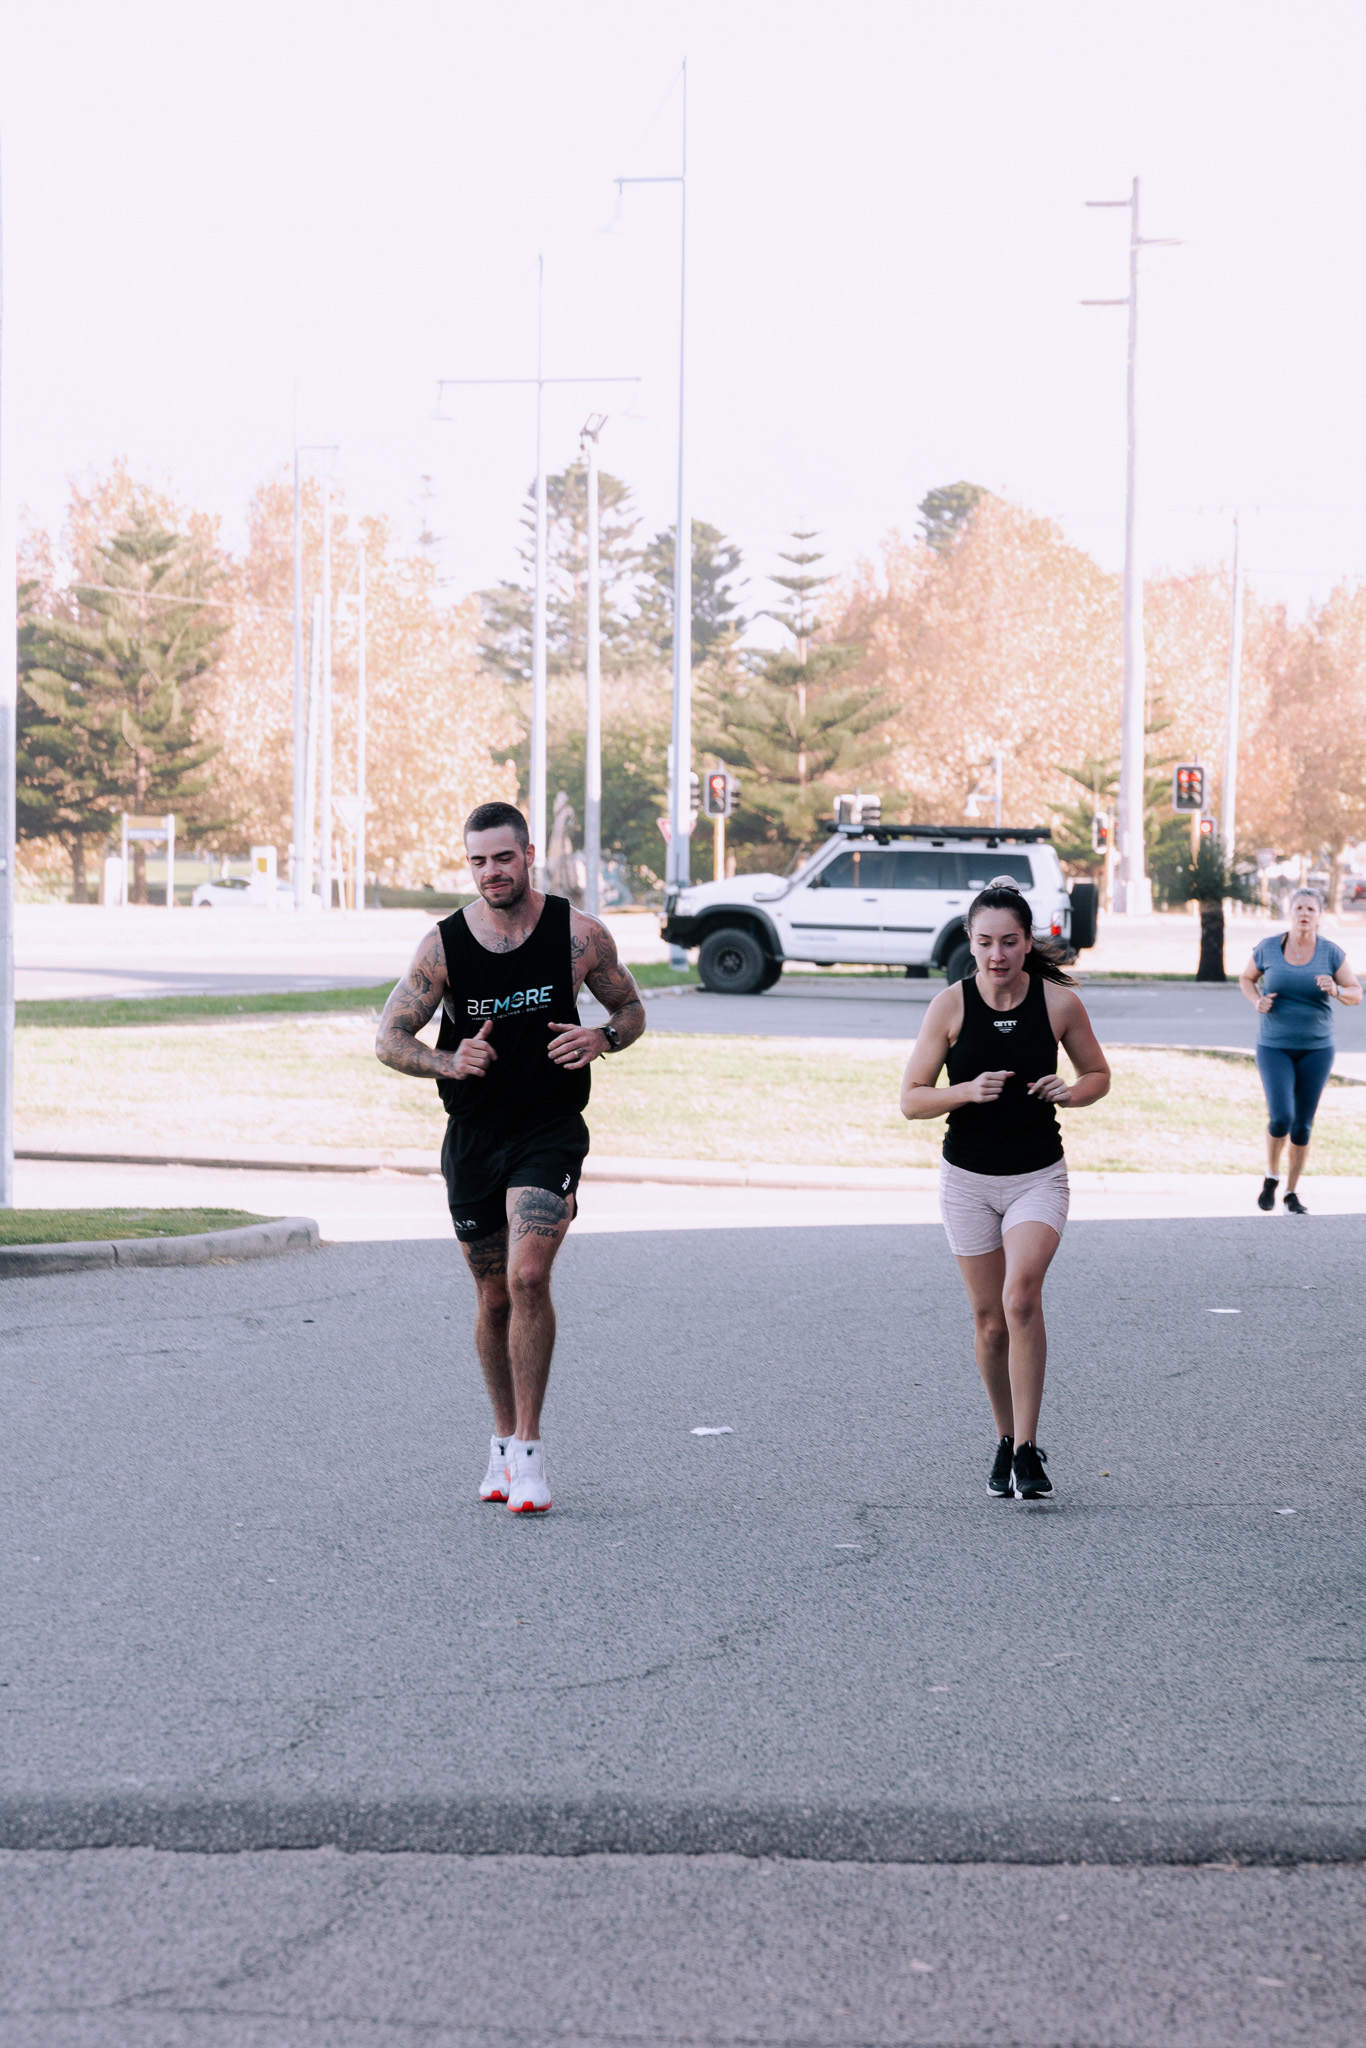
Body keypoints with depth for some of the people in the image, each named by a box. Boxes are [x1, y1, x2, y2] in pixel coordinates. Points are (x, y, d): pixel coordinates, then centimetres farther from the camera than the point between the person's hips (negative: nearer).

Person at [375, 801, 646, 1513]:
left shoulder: (579, 934, -6)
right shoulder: (444, 945, -6)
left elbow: (632, 1009, 7)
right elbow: (389, 1037, -3)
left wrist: (602, 1038, -15)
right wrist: (448, 1062, -22)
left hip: (551, 1130, -2)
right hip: (473, 1136, 2)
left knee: (528, 1275, -20)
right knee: (494, 1299, 10)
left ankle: (528, 1447, -13)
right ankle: (504, 1440, 30)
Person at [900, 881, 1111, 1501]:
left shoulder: (1060, 1001, -7)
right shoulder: (950, 1004, -8)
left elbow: (1098, 1075, 8)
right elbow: (911, 1099, -5)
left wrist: (1070, 1093, -14)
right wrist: (967, 1091, -23)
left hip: (1039, 1176, -1)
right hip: (968, 1180, 1)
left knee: (1021, 1298, -21)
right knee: (989, 1320, 6)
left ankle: (1028, 1450, -16)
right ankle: (1006, 1440, 27)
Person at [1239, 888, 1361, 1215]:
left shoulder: (1331, 953, -6)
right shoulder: (1268, 948, -7)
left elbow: (1356, 994, 0)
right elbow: (1246, 979, 10)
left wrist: (1335, 990, -23)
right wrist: (1257, 1002, -12)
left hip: (1315, 1049, 1)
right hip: (1274, 1048, -1)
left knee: (1302, 1126, 4)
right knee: (1281, 1118, -17)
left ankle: (1292, 1193, 23)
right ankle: (1272, 1176, 12)